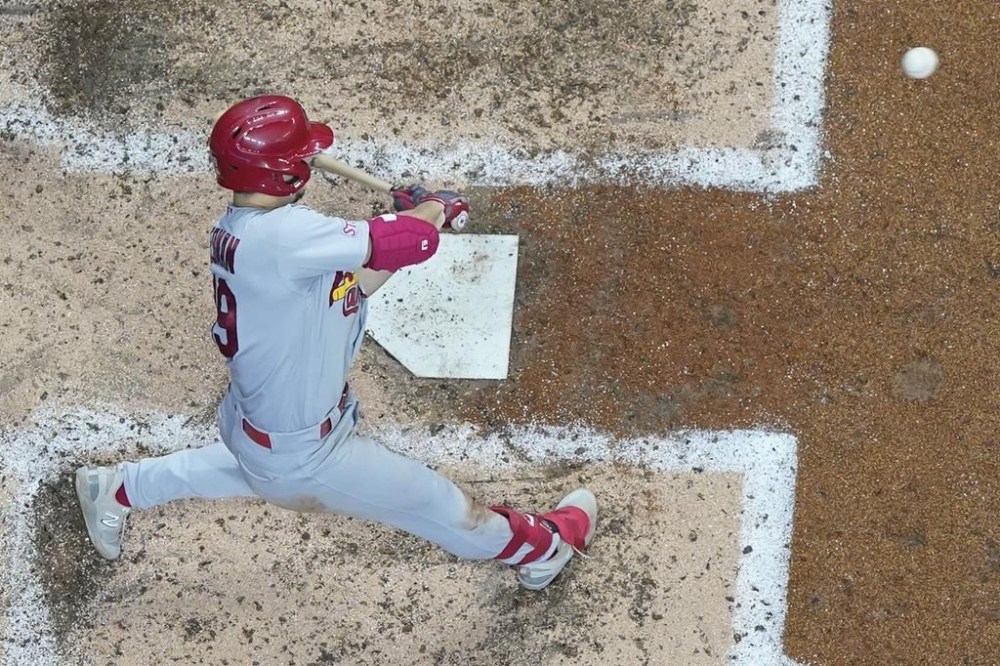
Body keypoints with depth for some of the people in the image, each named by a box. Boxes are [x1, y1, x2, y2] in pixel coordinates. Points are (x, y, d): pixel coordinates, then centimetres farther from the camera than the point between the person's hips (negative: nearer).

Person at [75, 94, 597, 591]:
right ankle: (543, 546, 35)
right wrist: (433, 207, -10)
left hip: (247, 420, 9)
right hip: (303, 453, -8)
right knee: (440, 505, 12)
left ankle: (117, 489, 55)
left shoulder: (232, 230, -4)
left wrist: (414, 218, -3)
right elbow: (411, 241, -33)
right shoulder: (281, 235, -35)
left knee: (253, 464, 44)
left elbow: (348, 286, 4)